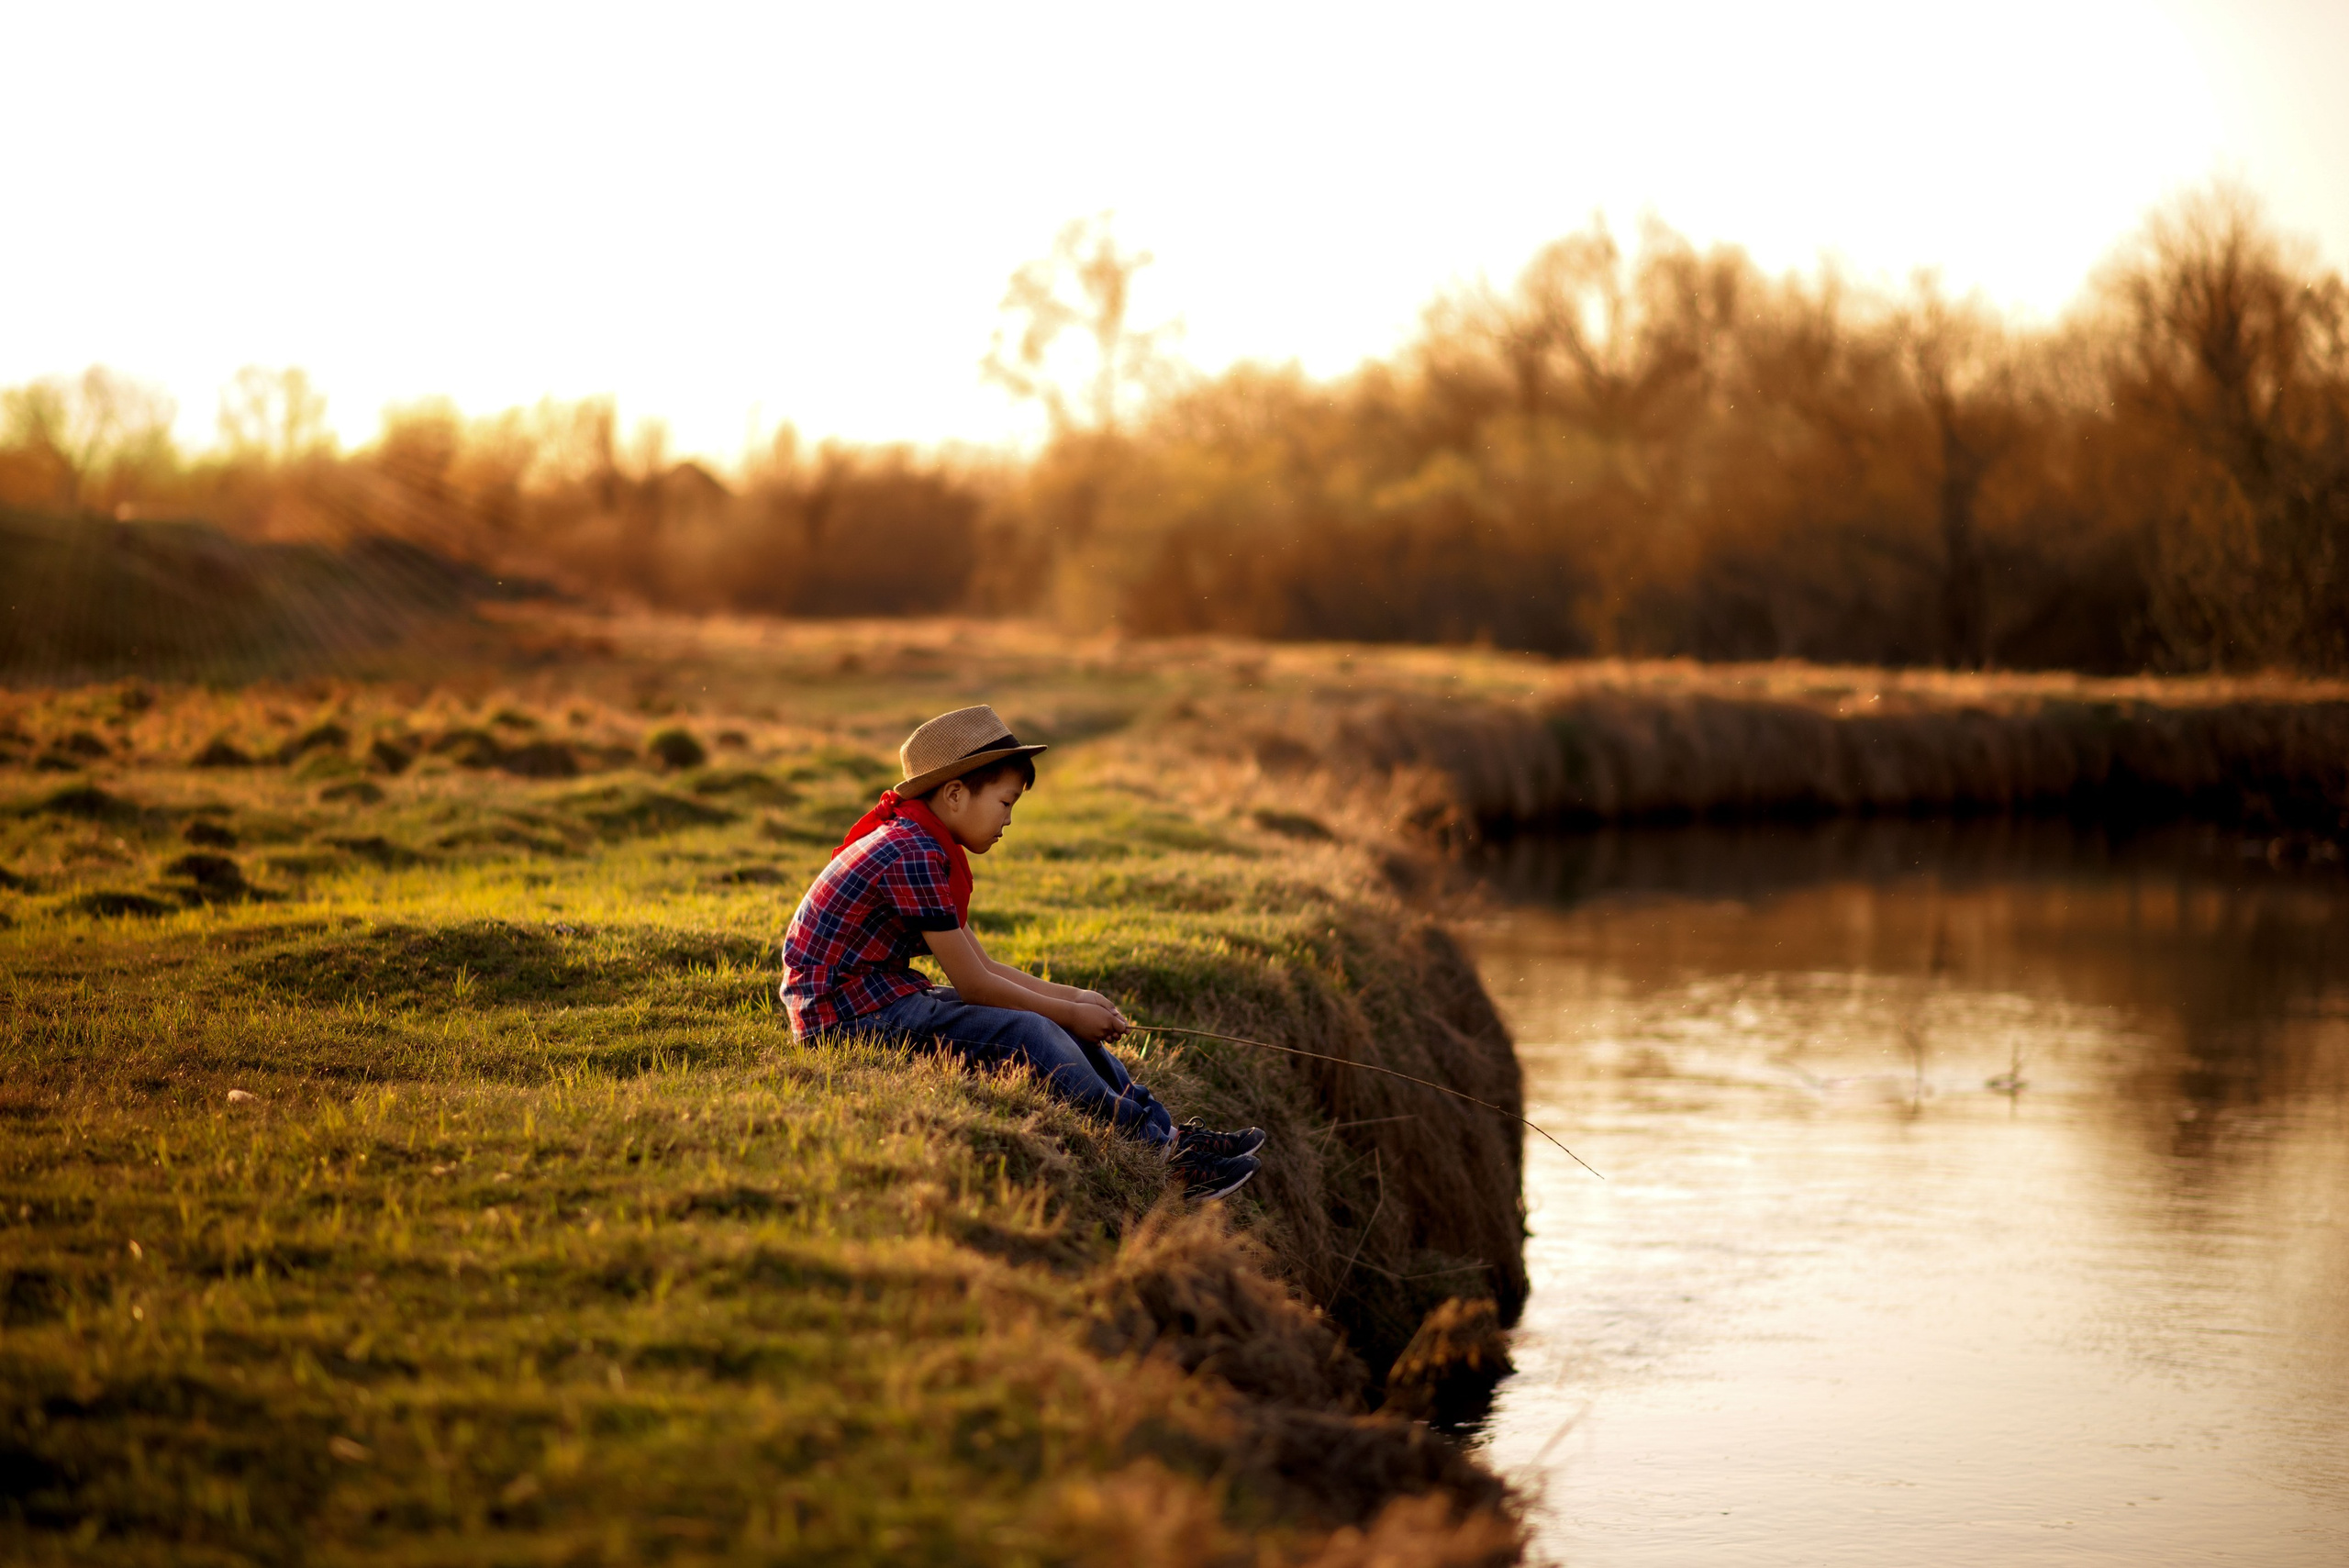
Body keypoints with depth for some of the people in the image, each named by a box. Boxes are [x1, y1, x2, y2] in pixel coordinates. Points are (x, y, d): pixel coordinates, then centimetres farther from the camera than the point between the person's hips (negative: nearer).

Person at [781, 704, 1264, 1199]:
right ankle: (1161, 1153, -15)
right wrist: (1071, 1014, -8)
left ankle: (1166, 1129, 4)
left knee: (1050, 1021, 7)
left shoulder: (928, 850, 12)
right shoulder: (913, 856, -20)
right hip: (847, 1014, -11)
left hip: (885, 998, 11)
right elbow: (973, 984, -18)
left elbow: (983, 966, 14)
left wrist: (1072, 998, 6)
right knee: (1026, 1034, -20)